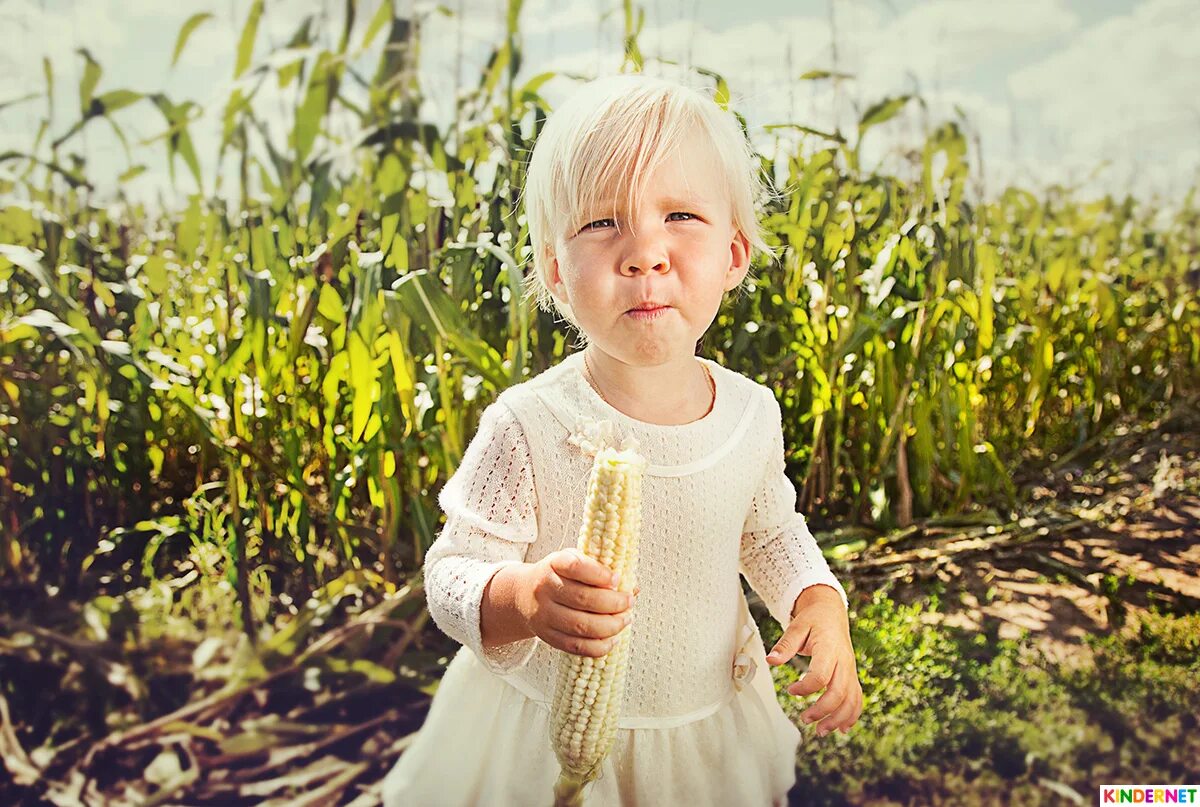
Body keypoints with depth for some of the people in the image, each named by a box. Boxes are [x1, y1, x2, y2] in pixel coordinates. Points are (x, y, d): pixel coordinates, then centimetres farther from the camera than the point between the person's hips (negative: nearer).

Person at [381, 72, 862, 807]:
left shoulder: (754, 412, -11)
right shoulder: (528, 427, -25)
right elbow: (451, 573, -19)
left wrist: (819, 601, -11)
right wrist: (525, 598, -40)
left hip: (715, 724, 4)